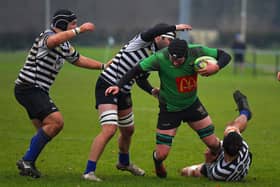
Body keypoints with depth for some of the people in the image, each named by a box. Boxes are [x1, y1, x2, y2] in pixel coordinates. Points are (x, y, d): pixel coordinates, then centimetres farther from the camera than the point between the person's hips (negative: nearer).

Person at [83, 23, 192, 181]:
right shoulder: (141, 43, -16)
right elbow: (153, 32, -38)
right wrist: (175, 27, -31)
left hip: (123, 92, 9)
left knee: (128, 130, 24)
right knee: (109, 130, -22)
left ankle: (124, 162, 52)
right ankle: (89, 171, -18)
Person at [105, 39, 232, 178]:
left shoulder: (196, 52, -23)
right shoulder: (160, 58, -30)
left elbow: (225, 56, -13)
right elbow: (137, 70, -20)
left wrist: (216, 67, -34)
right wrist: (118, 86, -28)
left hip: (192, 104, 2)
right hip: (169, 108, -2)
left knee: (213, 143, 2)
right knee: (162, 154, -4)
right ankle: (157, 162, 36)